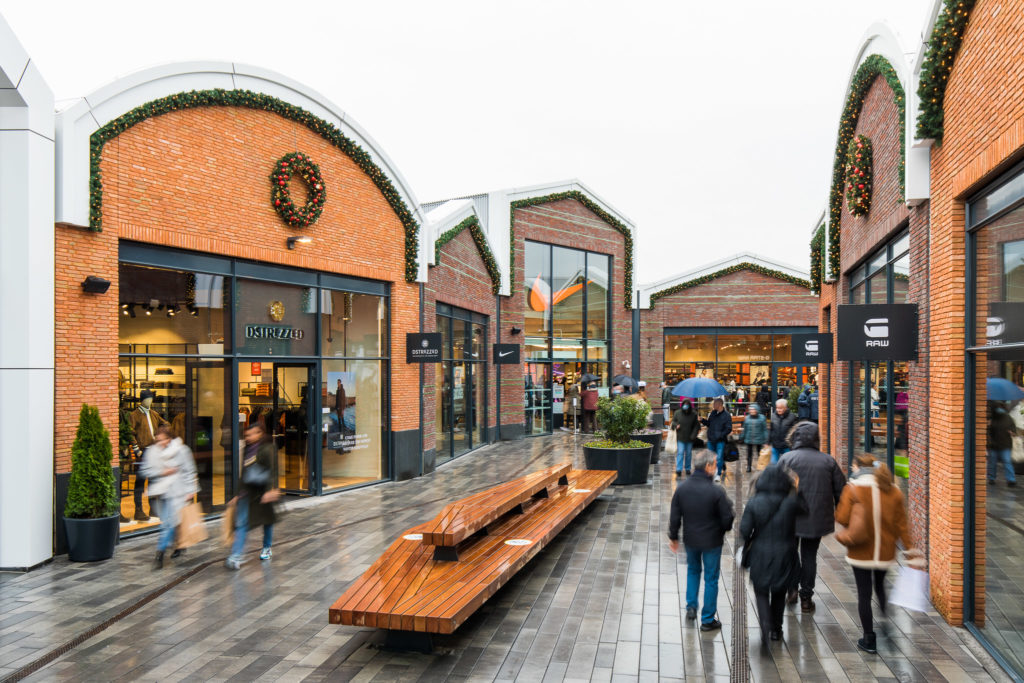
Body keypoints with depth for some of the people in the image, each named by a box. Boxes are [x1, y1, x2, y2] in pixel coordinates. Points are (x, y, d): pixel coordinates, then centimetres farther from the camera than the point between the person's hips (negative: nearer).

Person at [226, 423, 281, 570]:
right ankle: (235, 556, -8)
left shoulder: (267, 449, -9)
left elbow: (272, 471, -13)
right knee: (241, 524, -4)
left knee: (267, 521, 11)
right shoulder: (247, 450, 12)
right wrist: (239, 494, 21)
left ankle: (267, 548, 31)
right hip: (247, 491, 5)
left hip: (262, 490, -5)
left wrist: (270, 490, -22)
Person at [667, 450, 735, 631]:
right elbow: (727, 518, -15)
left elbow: (674, 516, -2)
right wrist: (724, 530, 9)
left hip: (690, 539, 4)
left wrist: (673, 537, 11)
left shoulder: (681, 488, -10)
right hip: (711, 541, -3)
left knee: (692, 570, 28)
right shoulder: (716, 491, -23)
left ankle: (691, 607, 28)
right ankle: (708, 620, 21)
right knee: (711, 578, 12)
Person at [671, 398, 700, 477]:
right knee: (680, 453, -7)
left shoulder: (694, 414, -2)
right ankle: (678, 470, -5)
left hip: (689, 438, 1)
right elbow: (673, 422, 10)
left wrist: (693, 435, -11)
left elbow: (696, 425, 0)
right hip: (680, 438, -1)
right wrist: (676, 425, -13)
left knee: (688, 453, 11)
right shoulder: (677, 413, -1)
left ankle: (688, 469, 25)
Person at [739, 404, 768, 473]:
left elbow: (765, 429, -4)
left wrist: (766, 440, -8)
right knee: (749, 454, 8)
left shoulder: (762, 418, -4)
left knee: (760, 454, 5)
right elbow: (744, 429, 14)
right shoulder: (747, 418, 6)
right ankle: (748, 466, 18)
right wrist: (741, 437, 15)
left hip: (759, 440, -3)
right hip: (749, 440, 3)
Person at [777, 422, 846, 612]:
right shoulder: (828, 461, 1)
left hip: (791, 518, -2)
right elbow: (841, 490, 6)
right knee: (810, 556, 13)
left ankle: (792, 587, 15)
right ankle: (806, 598, 18)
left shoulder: (786, 459, -8)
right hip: (817, 518, 2)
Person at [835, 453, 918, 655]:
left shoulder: (853, 489, -12)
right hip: (885, 552, 4)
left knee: (864, 594, 5)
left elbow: (841, 518, -11)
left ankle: (869, 639, 12)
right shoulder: (893, 491, 0)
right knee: (880, 586, 26)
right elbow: (901, 523, 3)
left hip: (860, 552, -4)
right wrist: (909, 547, 10)